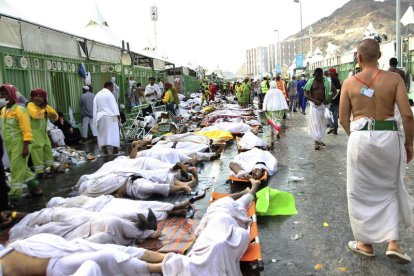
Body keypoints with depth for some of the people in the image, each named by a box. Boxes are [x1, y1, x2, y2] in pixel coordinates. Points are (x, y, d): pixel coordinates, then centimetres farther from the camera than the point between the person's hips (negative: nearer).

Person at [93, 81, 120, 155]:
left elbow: (95, 108, 12)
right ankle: (115, 151, -3)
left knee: (102, 135, 7)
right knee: (113, 133, -1)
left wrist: (95, 119, 13)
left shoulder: (97, 95, 13)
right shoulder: (109, 94, -3)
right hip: (110, 117, -5)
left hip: (100, 117, 5)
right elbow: (114, 105, -10)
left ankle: (105, 152, 5)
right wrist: (117, 116, -10)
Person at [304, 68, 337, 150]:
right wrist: (314, 100, -20)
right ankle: (316, 142, 4)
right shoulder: (311, 82, -4)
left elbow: (334, 91, 6)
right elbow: (306, 94, -6)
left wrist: (329, 98, -13)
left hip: (323, 104, 2)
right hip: (314, 105, -2)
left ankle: (319, 139, 28)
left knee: (322, 123, 10)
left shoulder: (327, 81, 0)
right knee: (315, 123, -2)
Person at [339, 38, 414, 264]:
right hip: (388, 137, 1)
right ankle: (393, 242, 14)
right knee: (389, 190, 20)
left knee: (360, 191, 13)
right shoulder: (394, 79, -3)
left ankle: (365, 243, 25)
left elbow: (343, 119, 2)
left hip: (360, 138, -1)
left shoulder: (349, 83, -1)